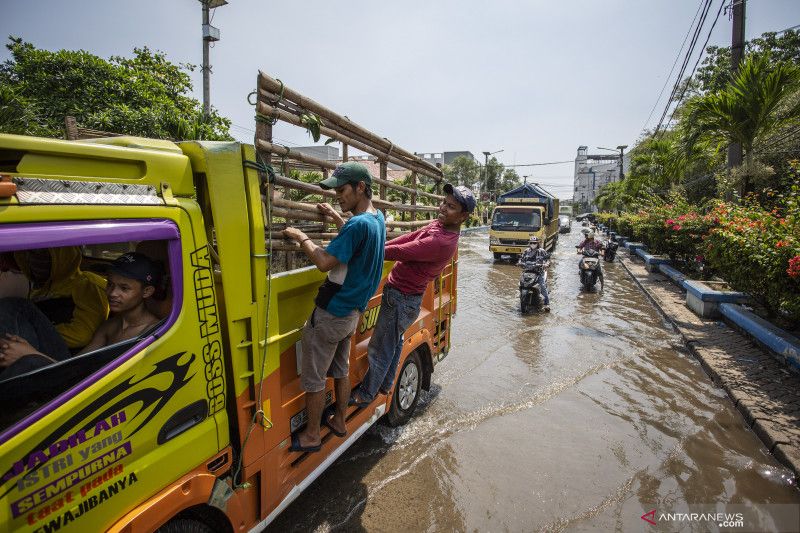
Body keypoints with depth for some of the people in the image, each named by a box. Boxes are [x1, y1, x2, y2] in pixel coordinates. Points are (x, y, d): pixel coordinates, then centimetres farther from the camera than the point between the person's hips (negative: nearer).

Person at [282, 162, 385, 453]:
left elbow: (325, 262, -26)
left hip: (330, 314, -9)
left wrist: (301, 237, -13)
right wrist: (335, 216, 20)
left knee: (313, 379, 8)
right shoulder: (377, 218, 5)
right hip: (352, 312, 9)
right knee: (341, 369, 24)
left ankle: (311, 436, 23)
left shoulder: (358, 224, -24)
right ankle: (339, 421, 40)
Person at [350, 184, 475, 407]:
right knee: (394, 342, 26)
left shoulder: (441, 242, -30)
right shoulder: (439, 225, 0)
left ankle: (365, 395, 27)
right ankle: (385, 384, 47)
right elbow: (409, 238, 1)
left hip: (401, 300, -10)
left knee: (379, 350, 7)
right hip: (406, 296, 10)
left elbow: (398, 252, -29)